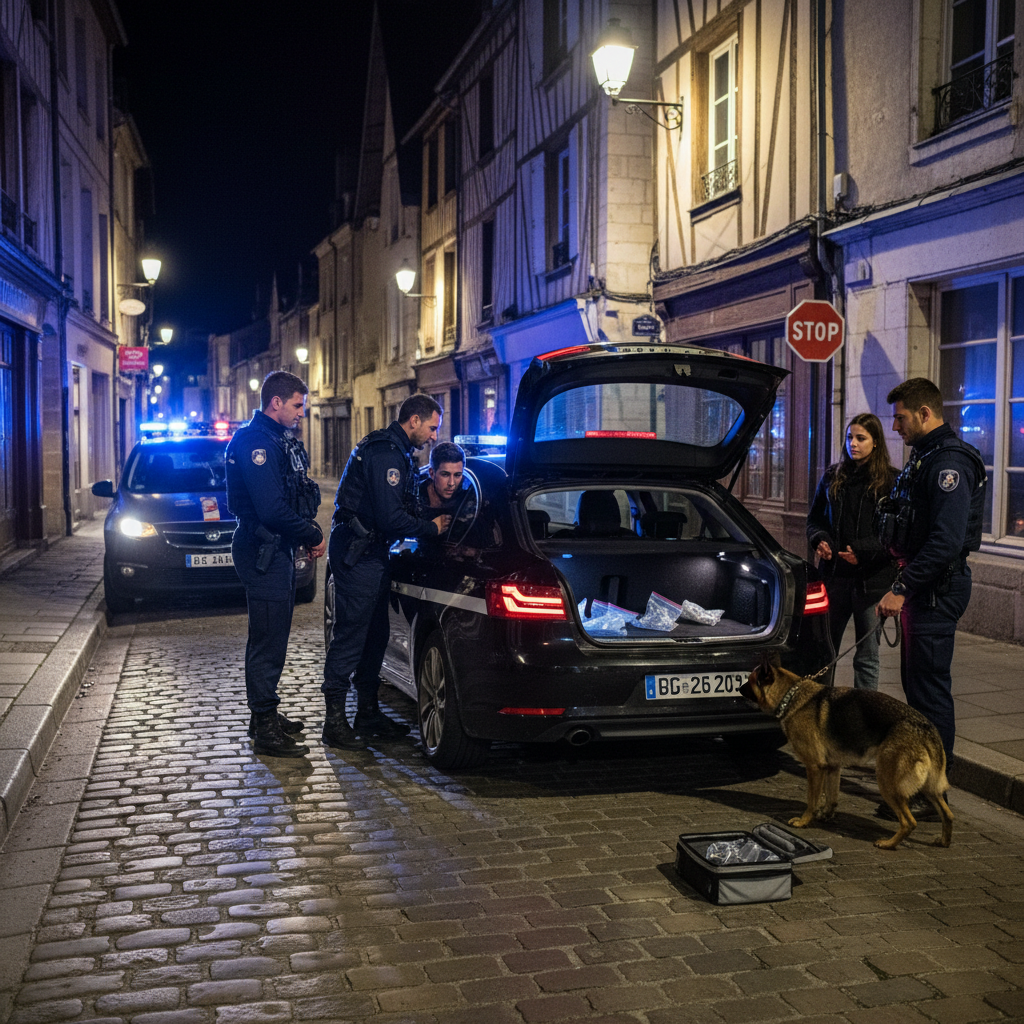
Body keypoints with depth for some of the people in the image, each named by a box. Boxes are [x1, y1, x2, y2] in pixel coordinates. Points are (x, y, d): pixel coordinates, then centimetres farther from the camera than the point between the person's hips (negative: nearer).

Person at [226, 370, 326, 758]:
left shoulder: (281, 441, 16)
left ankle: (264, 715, 29)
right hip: (263, 553, -11)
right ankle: (265, 729, 0)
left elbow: (299, 495, 19)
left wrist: (310, 531, 3)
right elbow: (271, 509, -25)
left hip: (279, 550, 11)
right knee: (268, 641, -6)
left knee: (272, 637, 18)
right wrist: (312, 536, -13)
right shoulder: (255, 442, -17)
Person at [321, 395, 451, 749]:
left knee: (374, 635, 14)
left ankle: (368, 711, 23)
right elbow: (390, 517, -22)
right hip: (357, 555, -11)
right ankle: (335, 719, 1)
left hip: (371, 552, 11)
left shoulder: (395, 451, 17)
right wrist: (430, 528, -9)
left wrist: (426, 523, 7)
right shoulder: (385, 454, -18)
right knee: (351, 635, -6)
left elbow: (397, 506, 21)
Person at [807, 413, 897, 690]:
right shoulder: (832, 477, 11)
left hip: (871, 580, -3)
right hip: (834, 574, 4)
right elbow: (814, 519, 20)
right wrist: (819, 539, -1)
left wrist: (864, 552, -18)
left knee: (867, 657, 5)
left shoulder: (890, 481, -2)